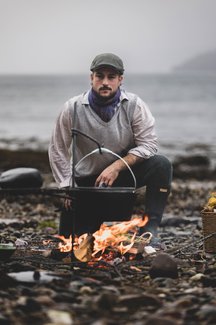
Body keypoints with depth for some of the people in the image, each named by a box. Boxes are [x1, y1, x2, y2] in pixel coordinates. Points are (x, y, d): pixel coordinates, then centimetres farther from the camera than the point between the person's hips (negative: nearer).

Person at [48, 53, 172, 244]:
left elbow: (149, 144, -15)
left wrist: (116, 167, -25)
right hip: (87, 181, 0)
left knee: (161, 165, -29)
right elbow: (58, 150, -3)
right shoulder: (73, 108, -12)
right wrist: (67, 187, -9)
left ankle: (149, 229, -22)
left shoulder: (134, 105, -13)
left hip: (125, 171, 0)